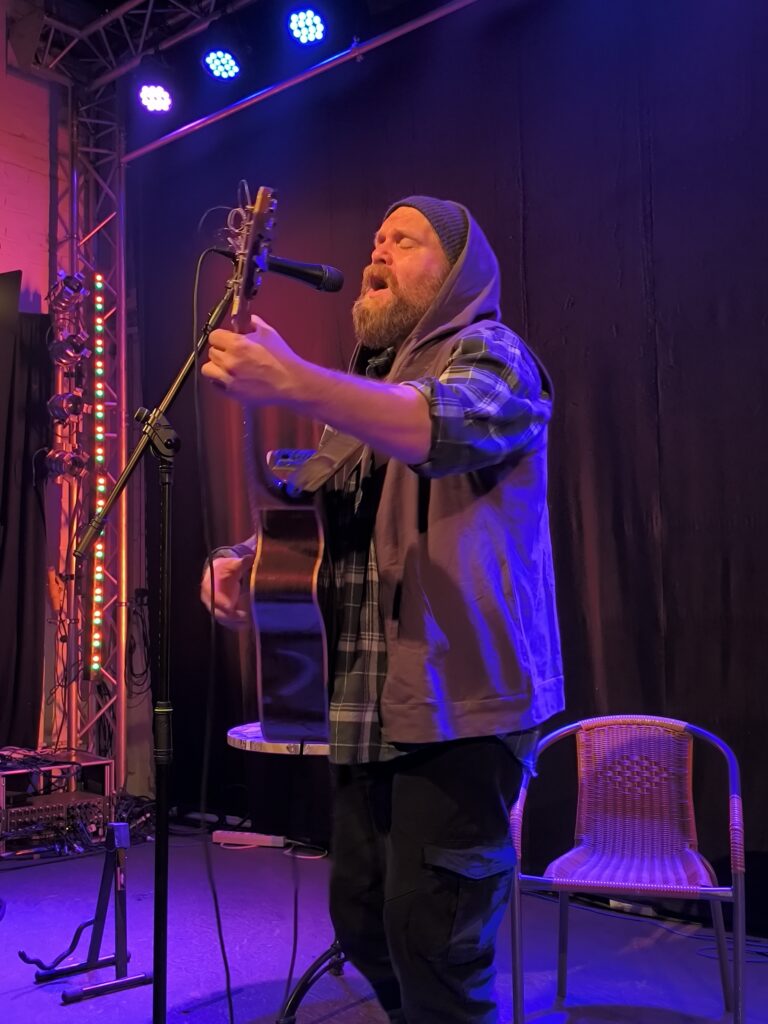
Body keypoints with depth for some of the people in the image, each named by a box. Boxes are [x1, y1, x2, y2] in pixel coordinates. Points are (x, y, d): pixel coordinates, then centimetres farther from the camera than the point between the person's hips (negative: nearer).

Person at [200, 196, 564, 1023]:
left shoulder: (488, 352, -4)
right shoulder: (364, 386, 21)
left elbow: (448, 424, -28)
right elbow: (322, 518, 22)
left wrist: (293, 383, -41)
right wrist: (250, 557, 1)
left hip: (457, 698, -8)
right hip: (366, 702, 8)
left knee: (431, 941, -6)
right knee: (360, 919, 15)